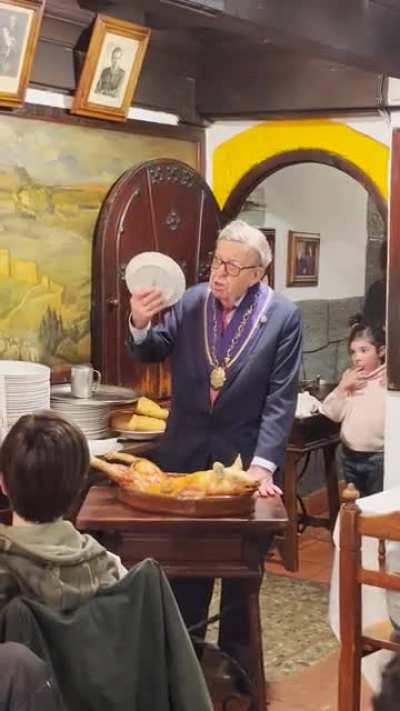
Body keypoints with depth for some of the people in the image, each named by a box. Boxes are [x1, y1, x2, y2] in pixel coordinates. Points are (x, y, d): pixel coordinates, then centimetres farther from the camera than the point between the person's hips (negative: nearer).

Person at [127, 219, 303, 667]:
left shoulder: (283, 316, -12)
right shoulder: (191, 301, -5)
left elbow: (281, 397, -13)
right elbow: (151, 353, 5)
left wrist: (262, 464, -20)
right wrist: (140, 325, -17)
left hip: (244, 454, -2)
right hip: (186, 452, 2)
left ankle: (235, 658, 29)